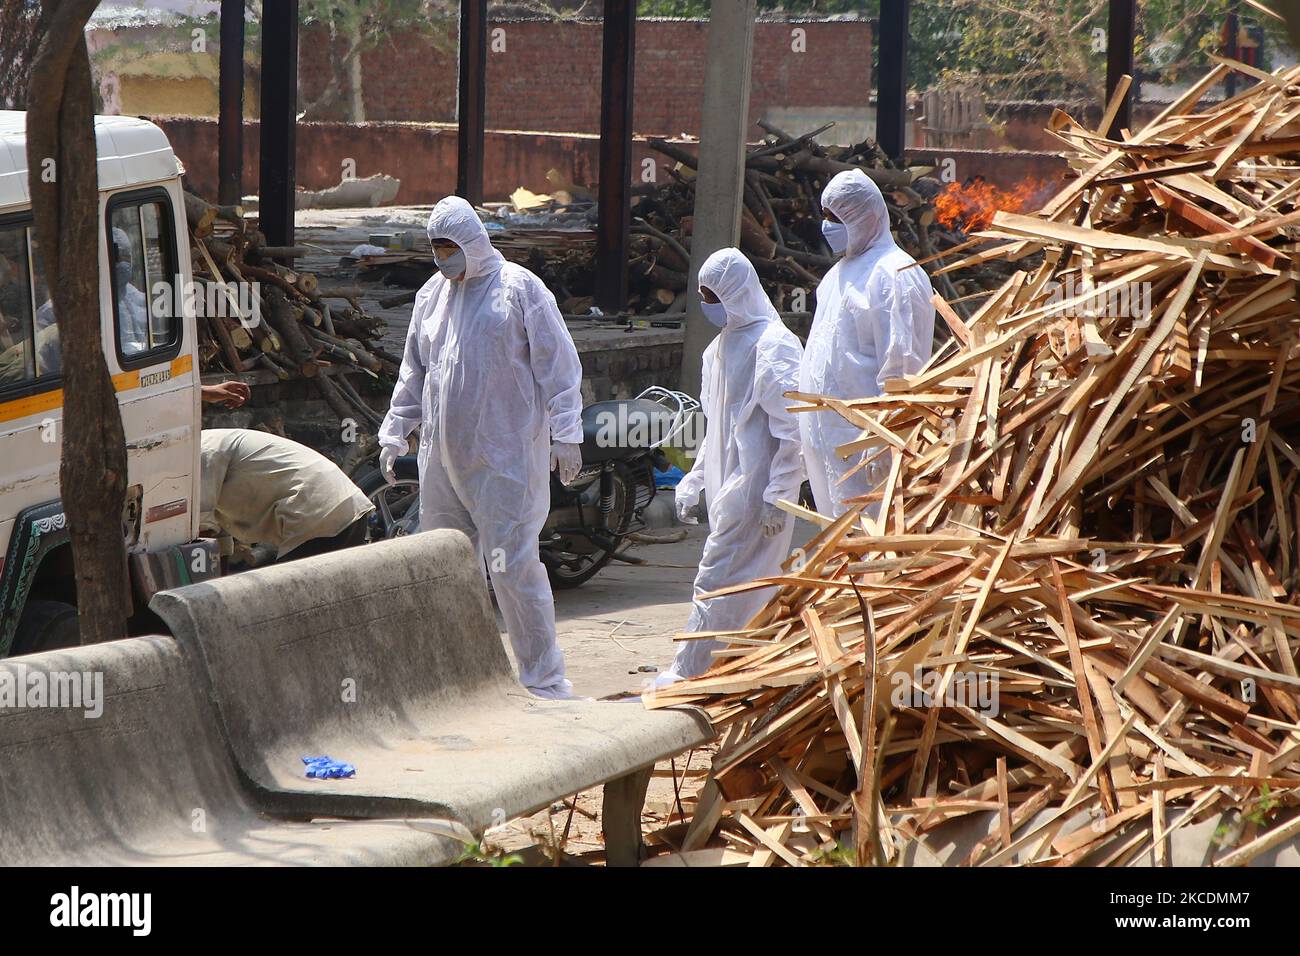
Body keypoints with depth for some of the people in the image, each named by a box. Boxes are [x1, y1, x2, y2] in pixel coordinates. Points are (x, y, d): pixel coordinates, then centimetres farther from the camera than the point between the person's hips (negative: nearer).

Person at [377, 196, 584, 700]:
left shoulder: (519, 288, -2)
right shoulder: (431, 295, 15)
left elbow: (558, 365, -4)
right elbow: (413, 372, 23)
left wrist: (565, 434, -9)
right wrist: (394, 433, 18)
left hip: (506, 455, -6)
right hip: (442, 456, 6)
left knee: (513, 564, -10)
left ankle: (544, 678, -3)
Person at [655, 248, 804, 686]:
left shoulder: (772, 346, -12)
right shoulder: (721, 347, 17)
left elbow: (793, 432, -16)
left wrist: (778, 497, -20)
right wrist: (695, 482, 20)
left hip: (753, 491, -9)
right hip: (728, 486, 9)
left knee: (718, 583, -9)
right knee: (749, 585, 11)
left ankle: (686, 676, -8)